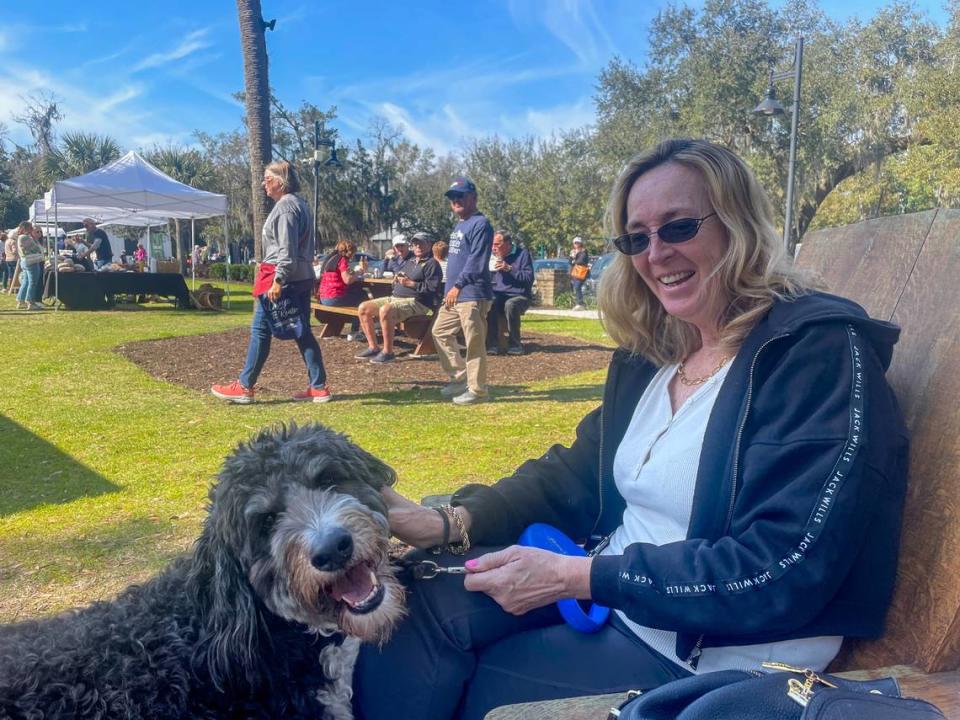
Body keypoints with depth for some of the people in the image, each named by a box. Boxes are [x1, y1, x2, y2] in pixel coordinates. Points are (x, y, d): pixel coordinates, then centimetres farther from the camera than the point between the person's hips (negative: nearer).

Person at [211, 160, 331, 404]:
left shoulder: (285, 205, -11)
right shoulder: (299, 204, 19)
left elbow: (287, 250, -20)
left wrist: (278, 280, -22)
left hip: (284, 279, -10)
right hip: (302, 279, 10)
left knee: (260, 331, -1)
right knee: (303, 332, 8)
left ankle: (244, 387, 6)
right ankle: (318, 388, 7)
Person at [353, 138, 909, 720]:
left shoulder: (820, 350, -17)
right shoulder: (652, 352, 6)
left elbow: (779, 573, -24)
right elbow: (578, 474, 7)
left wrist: (574, 577, -23)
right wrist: (452, 520, -8)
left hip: (714, 658, -6)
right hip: (608, 594, 6)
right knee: (420, 604, -10)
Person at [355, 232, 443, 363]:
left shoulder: (432, 264, -3)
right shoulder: (409, 261, 24)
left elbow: (432, 287, -16)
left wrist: (410, 283, -16)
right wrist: (396, 278, 12)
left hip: (416, 302, -9)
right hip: (395, 297, 9)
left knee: (385, 310, -36)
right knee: (363, 308, -1)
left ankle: (388, 352, -25)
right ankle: (373, 347, 0)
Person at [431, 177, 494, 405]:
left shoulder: (480, 224, -11)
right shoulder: (459, 226, 20)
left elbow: (476, 262, -20)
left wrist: (457, 286, -19)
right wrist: (449, 289, 18)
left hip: (473, 295, -11)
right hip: (454, 294, 11)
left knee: (474, 343, -4)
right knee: (440, 332, 16)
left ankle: (477, 389, 6)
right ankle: (459, 378, 24)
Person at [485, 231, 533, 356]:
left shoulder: (522, 254, 1)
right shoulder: (494, 256, 14)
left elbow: (529, 278, -9)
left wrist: (509, 269, -16)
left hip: (518, 296, -3)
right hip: (497, 296, 3)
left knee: (510, 304, -38)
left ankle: (515, 345, -21)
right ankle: (491, 344, -27)